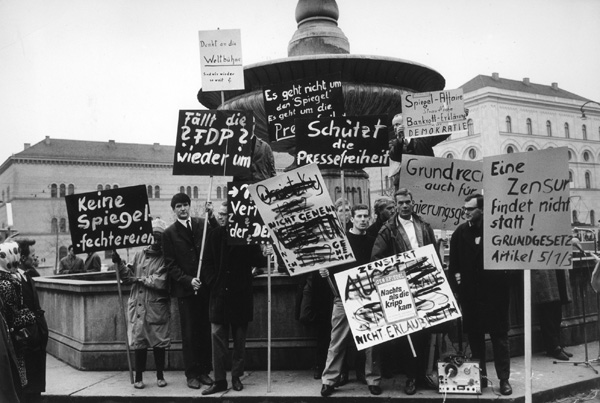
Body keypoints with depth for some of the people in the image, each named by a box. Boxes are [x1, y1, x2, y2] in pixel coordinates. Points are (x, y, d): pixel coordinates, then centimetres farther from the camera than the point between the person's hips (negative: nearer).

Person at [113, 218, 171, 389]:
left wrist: (139, 279, -8)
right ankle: (139, 376, 15)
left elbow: (160, 282, -14)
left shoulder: (166, 259, -2)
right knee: (138, 340, 4)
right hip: (138, 305, 3)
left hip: (157, 307, -3)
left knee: (159, 341, 4)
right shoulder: (139, 254, 10)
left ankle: (160, 375, 19)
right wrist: (119, 263, -4)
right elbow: (128, 277, 9)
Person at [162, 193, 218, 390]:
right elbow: (170, 264, -1)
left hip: (206, 286, 2)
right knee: (189, 333, 5)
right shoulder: (169, 233, 1)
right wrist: (188, 280, -12)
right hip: (185, 289, -1)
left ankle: (204, 371, 17)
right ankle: (191, 374, 14)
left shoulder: (202, 224, 5)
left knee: (206, 331, 7)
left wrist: (212, 218, -16)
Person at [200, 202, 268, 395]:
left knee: (239, 337, 8)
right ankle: (219, 380, 6)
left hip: (241, 294, -1)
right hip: (219, 293, 1)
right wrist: (212, 282, -6)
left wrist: (265, 255, -24)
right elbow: (207, 263, 6)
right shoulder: (214, 236, 5)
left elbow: (256, 260, -3)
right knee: (218, 336, -1)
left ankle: (237, 377, 20)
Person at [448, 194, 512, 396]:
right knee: (474, 334, 10)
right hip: (469, 292, 4)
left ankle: (504, 379, 10)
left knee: (499, 335, 3)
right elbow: (453, 259, 13)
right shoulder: (460, 232, 5)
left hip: (494, 290, -3)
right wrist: (455, 273, 1)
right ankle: (480, 375, 21)